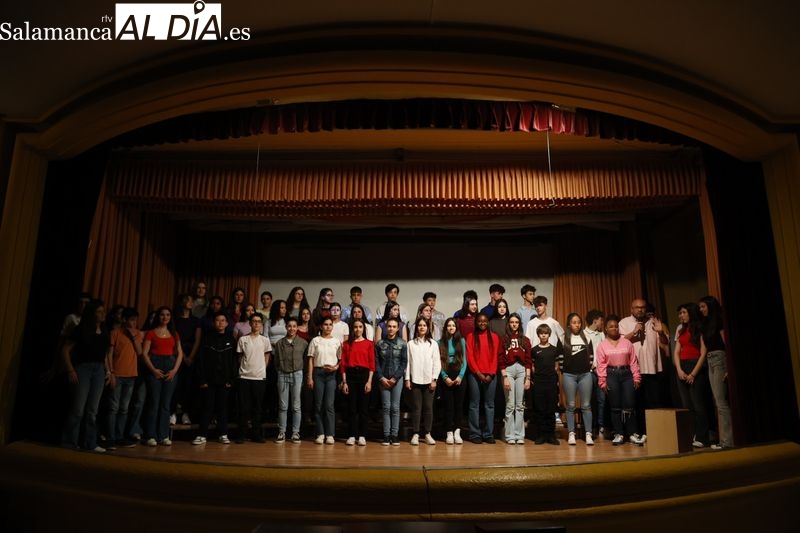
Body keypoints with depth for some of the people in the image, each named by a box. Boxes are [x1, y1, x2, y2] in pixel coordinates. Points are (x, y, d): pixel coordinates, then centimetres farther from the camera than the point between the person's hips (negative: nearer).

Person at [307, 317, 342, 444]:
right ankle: (320, 434, 10)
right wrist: (310, 377, -1)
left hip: (331, 374, 0)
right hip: (318, 372, 0)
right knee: (318, 405, 2)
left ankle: (330, 434, 1)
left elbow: (341, 359, 9)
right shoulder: (315, 340, 6)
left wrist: (336, 367, -11)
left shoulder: (337, 341, 7)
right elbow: (311, 360, 4)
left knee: (329, 405, -5)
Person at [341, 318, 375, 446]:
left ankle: (362, 436, 11)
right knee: (351, 407, 4)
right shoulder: (347, 344, 7)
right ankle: (352, 435, 12)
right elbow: (343, 364, 4)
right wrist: (344, 382, -2)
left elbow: (372, 364, 1)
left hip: (364, 375, -1)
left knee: (363, 407, 3)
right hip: (350, 375, 1)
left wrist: (369, 381, -6)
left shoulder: (369, 344, 3)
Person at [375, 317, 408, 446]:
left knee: (395, 407, 1)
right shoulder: (380, 343, 4)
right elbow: (376, 362, 3)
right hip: (383, 379, 1)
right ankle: (386, 435, 6)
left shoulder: (402, 344, 2)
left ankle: (394, 435, 6)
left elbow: (404, 362, 0)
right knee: (386, 407, 1)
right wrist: (381, 378, -6)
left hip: (397, 378, 0)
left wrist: (394, 378, -7)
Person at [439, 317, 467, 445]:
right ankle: (449, 433, 3)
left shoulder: (461, 341, 8)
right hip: (446, 377, -1)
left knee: (459, 404, 0)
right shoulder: (440, 342, 5)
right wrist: (445, 377, -12)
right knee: (448, 405, 0)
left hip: (459, 376, 1)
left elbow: (464, 360, 3)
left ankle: (457, 432, 4)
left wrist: (460, 376, -10)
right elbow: (439, 362, -1)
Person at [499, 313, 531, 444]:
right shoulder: (504, 339, 7)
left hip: (522, 370, 2)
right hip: (508, 370, -2)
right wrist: (504, 377, -7)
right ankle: (510, 435, 5)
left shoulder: (525, 340, 12)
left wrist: (528, 378, -1)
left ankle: (519, 435, 8)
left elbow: (528, 360, 7)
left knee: (520, 405, 3)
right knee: (510, 405, -1)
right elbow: (501, 360, 1)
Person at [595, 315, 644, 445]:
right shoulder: (602, 345, 4)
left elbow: (633, 361, 6)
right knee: (615, 406, 3)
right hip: (611, 375, -1)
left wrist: (636, 378, 0)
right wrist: (603, 382, -7)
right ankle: (618, 434, 10)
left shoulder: (626, 342, 9)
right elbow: (601, 365, -1)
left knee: (629, 405, -3)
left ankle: (633, 433, 7)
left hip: (626, 374, 1)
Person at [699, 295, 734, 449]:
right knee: (719, 402, 7)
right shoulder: (707, 323, 19)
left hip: (719, 360, -8)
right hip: (710, 362, 8)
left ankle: (727, 439, -6)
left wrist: (728, 367, -20)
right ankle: (724, 439, 10)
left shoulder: (719, 321, -5)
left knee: (721, 401, -10)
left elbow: (726, 343, -12)